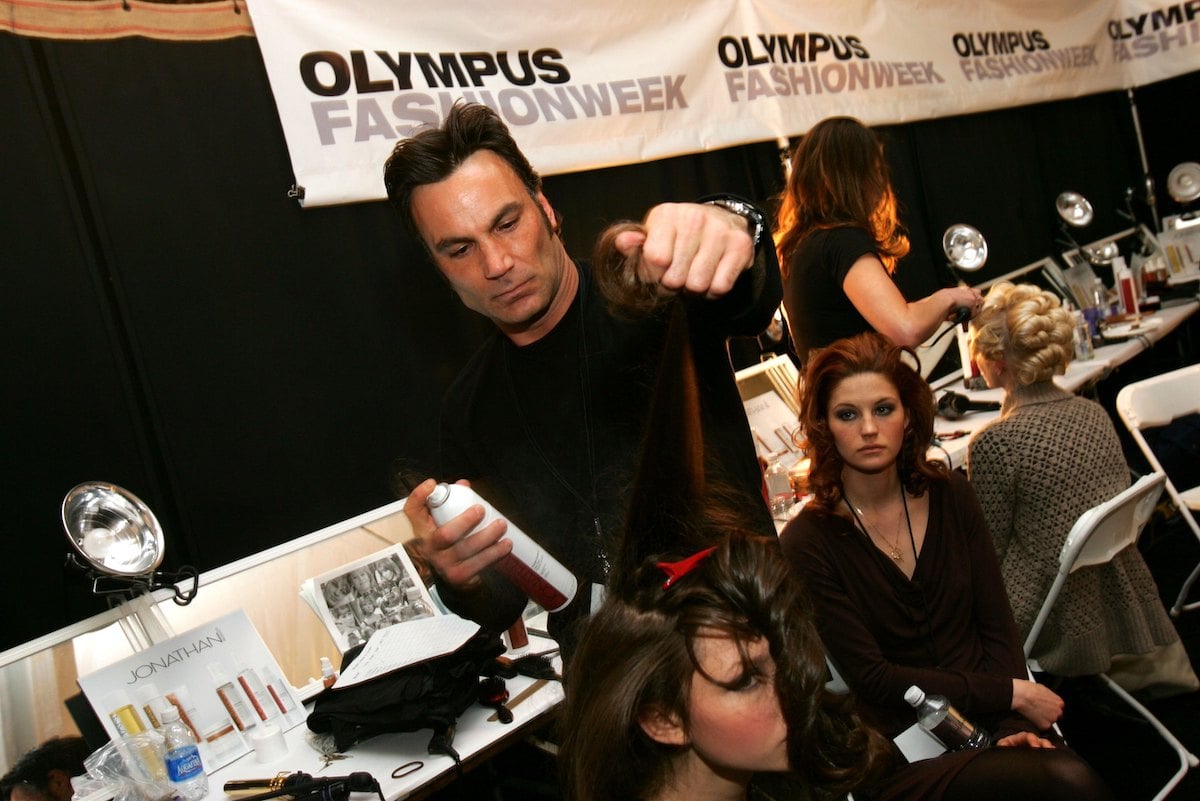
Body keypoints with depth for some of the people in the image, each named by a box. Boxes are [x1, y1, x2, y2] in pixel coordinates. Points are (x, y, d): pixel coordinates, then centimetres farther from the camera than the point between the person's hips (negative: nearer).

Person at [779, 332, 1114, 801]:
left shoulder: (950, 495, 5)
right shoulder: (807, 544, -10)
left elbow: (997, 626, 6)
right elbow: (872, 678, -11)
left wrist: (1011, 722, -11)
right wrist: (1012, 693, -10)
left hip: (990, 723, 5)